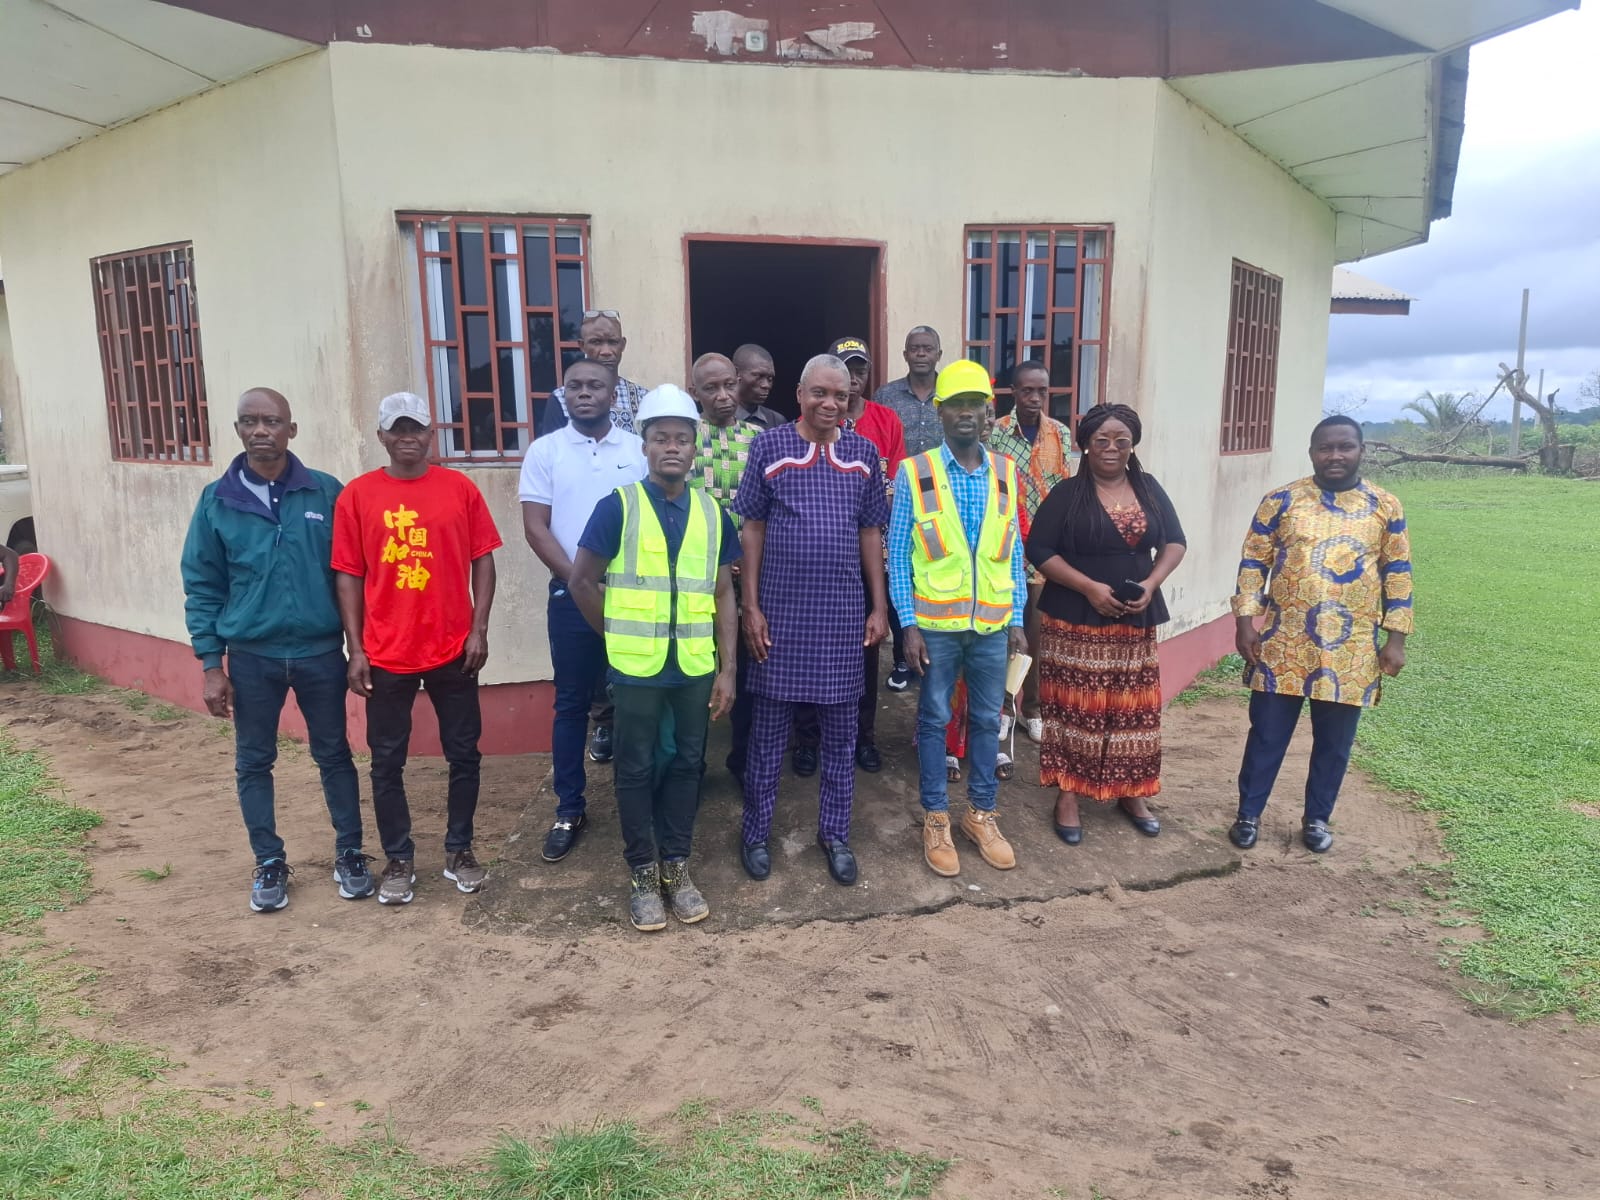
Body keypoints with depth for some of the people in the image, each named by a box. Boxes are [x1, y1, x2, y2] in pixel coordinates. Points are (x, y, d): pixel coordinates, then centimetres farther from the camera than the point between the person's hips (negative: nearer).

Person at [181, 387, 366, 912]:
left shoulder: (326, 492, -4)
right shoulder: (216, 501, -2)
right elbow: (202, 587, 2)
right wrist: (211, 663, -2)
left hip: (320, 651, -1)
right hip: (251, 657, 1)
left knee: (334, 755, 11)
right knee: (253, 762, 11)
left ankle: (350, 852, 26)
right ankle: (269, 862, 27)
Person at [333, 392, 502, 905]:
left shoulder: (459, 488, 0)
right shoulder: (357, 495, -1)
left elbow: (482, 560, 2)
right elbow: (349, 575, 0)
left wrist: (479, 629, -5)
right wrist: (356, 649, -3)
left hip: (452, 650, 1)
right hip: (386, 655, 0)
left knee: (463, 755, 10)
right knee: (387, 763, 9)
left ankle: (459, 851, 27)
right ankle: (399, 861, 25)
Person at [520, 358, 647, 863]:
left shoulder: (640, 449, 3)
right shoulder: (544, 451, 2)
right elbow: (535, 527, -3)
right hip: (571, 594, 0)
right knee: (572, 703, 7)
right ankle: (570, 808, 19)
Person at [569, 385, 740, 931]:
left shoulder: (712, 511, 4)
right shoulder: (617, 507, -6)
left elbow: (723, 593, 5)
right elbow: (582, 582, -2)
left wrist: (727, 669, 2)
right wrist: (618, 634, 2)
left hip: (696, 665, 3)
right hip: (637, 666, -3)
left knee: (687, 763, 12)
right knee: (636, 769, 8)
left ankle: (676, 865, 28)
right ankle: (643, 872, 23)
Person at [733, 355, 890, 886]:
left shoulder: (864, 454, 5)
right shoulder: (769, 446, -2)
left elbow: (870, 533, 9)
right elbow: (752, 528, -1)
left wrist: (879, 607, 5)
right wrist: (751, 606, -5)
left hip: (843, 612, 2)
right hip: (780, 610, -2)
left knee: (841, 728, 10)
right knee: (769, 728, 8)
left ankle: (835, 833, 26)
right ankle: (755, 832, 23)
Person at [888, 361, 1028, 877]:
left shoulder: (1005, 472, 4)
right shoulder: (914, 473, -6)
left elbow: (1014, 551, 8)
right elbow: (898, 554, -6)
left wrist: (1017, 618, 4)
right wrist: (908, 624, -10)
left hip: (992, 623, 3)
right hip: (935, 622, -3)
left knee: (987, 719, 12)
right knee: (934, 719, 8)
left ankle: (982, 814, 28)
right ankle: (936, 819, 22)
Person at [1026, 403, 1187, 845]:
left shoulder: (1149, 489, 7)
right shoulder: (1067, 493, -6)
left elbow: (1175, 542, 10)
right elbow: (1038, 550, -9)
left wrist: (1151, 584, -8)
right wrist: (1089, 586, -18)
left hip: (1136, 620, 4)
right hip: (1075, 622, -4)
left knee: (1133, 708, 9)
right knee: (1075, 707, 1)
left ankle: (1131, 793, 24)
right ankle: (1068, 793, 13)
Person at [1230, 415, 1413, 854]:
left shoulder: (1386, 507, 2)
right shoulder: (1281, 500, -2)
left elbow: (1398, 574, 4)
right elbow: (1253, 562, 0)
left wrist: (1396, 638, 0)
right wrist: (1245, 621, -7)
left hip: (1352, 649, 1)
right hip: (1283, 644, -1)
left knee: (1334, 742, 13)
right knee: (1267, 735, 7)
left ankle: (1316, 818, 30)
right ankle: (1248, 814, 22)